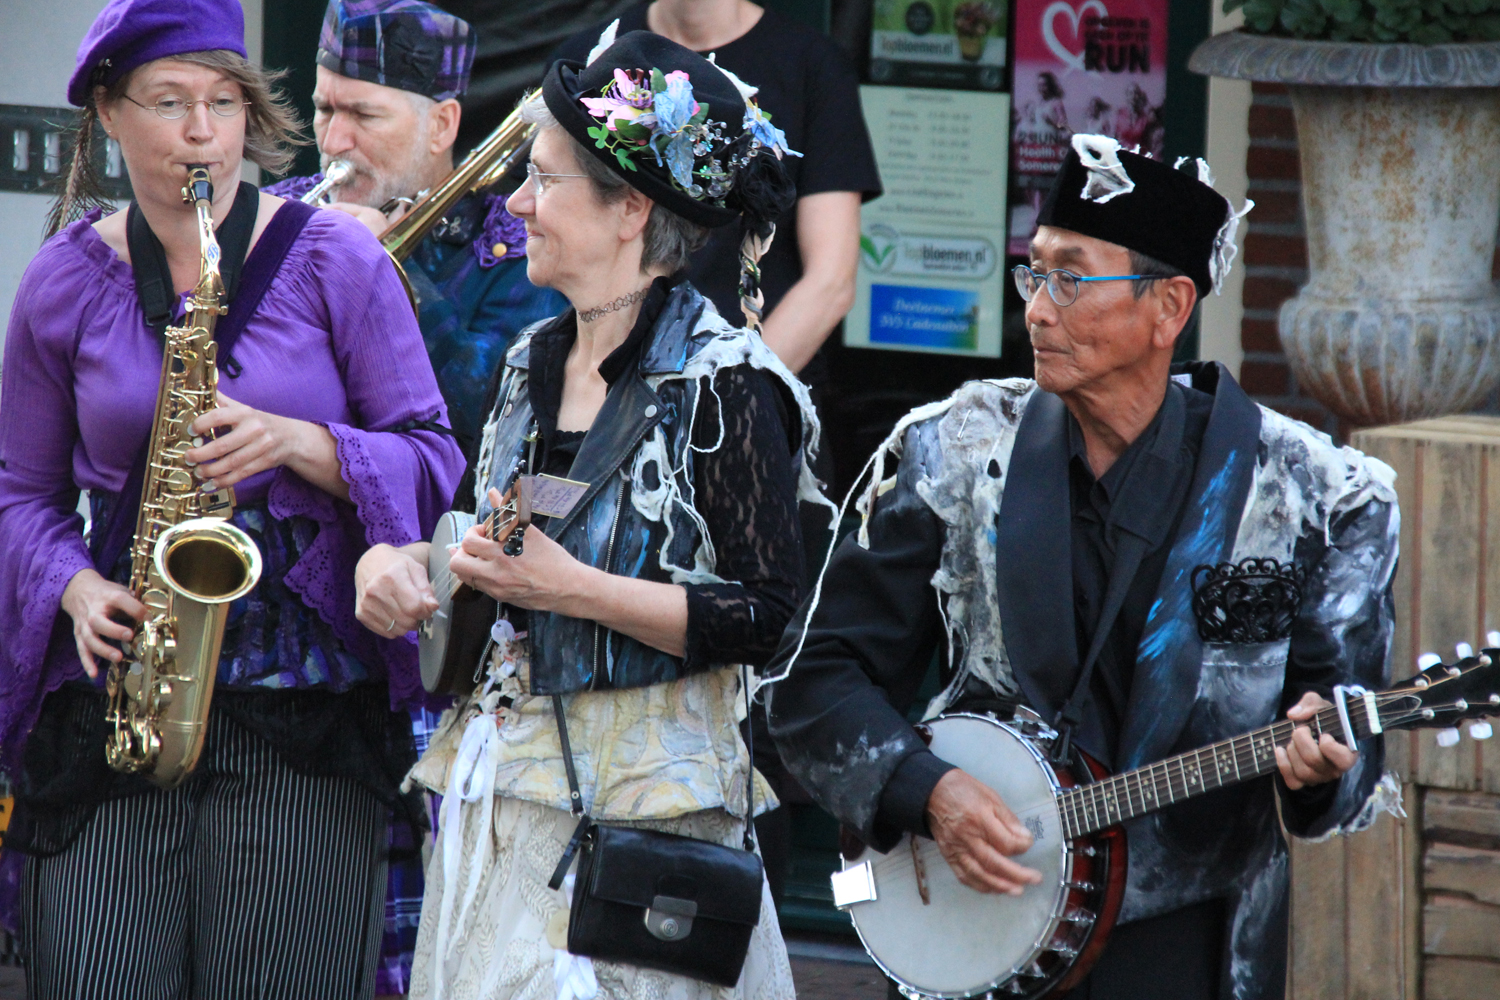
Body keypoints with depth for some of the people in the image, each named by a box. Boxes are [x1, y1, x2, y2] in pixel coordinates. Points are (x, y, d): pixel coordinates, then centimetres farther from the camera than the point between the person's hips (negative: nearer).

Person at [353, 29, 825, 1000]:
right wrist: (393, 560, 3)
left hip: (642, 792, -7)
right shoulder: (532, 363, 12)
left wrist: (572, 589, -20)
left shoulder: (723, 382, -11)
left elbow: (767, 616, -16)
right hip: (503, 789, 7)